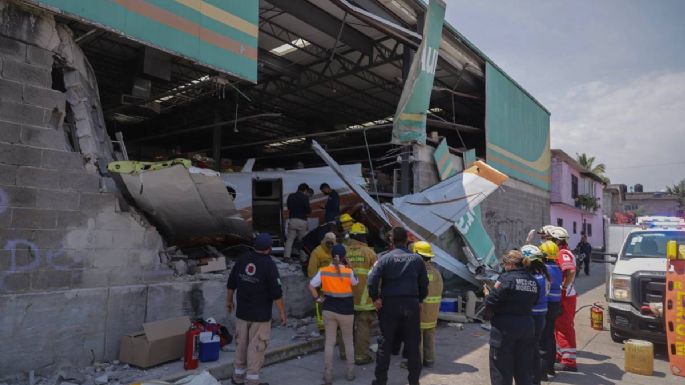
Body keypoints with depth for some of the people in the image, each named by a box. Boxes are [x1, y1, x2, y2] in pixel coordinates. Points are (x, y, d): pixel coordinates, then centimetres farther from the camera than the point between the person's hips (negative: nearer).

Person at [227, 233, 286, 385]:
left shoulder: (242, 260, -1)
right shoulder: (269, 265, -16)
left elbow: (231, 284, 8)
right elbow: (277, 293, -15)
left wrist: (229, 301, 23)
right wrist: (282, 313, -6)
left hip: (242, 312, 5)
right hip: (261, 315, -5)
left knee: (241, 344, 17)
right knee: (256, 346, 5)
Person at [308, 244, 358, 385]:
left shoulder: (323, 271, -6)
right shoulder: (349, 272, -13)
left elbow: (311, 286, -7)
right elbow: (356, 283, 3)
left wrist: (318, 299, 1)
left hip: (329, 309, 2)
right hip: (346, 310, -1)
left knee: (329, 341, 11)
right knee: (348, 341, 16)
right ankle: (350, 372, 25)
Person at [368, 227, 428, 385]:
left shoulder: (385, 258, -3)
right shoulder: (417, 259, 5)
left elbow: (372, 279, -15)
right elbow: (424, 284, 5)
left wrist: (375, 298, -6)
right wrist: (419, 300, 15)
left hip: (389, 305, -1)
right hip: (411, 305, 1)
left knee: (385, 344, 8)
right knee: (412, 345, 10)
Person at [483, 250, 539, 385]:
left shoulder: (506, 278, -15)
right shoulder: (533, 280, 6)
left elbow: (492, 301, -17)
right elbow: (533, 301, 9)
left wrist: (488, 293, 3)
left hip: (505, 326, -6)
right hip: (527, 326, 7)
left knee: (502, 369, 6)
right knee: (524, 368, 18)